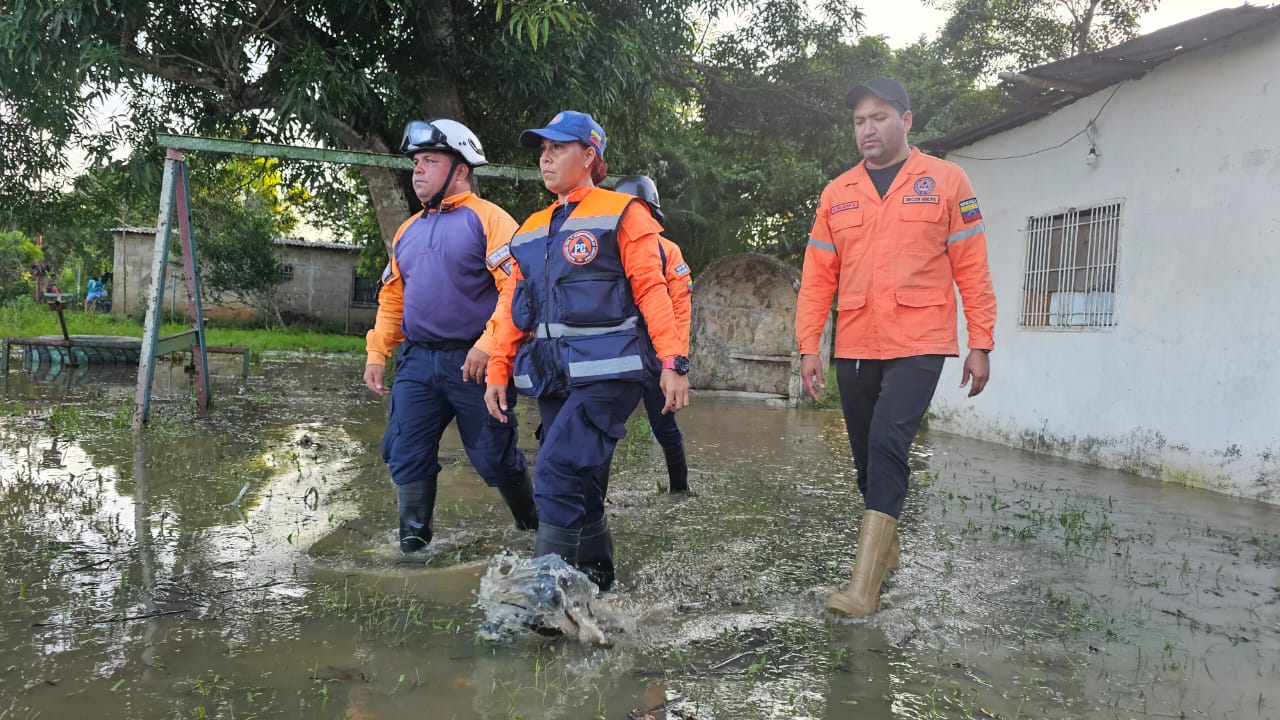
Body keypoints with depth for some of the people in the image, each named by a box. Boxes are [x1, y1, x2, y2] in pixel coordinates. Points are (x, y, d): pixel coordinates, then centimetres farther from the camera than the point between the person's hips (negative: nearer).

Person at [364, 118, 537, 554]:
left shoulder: (488, 219, -6)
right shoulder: (408, 230, 17)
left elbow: (516, 286, -16)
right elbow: (392, 298, 21)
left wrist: (489, 343, -23)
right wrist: (377, 354, 15)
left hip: (473, 362, -6)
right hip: (417, 361, 6)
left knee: (494, 457, 4)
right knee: (406, 456, 4)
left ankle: (533, 523, 27)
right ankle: (413, 542, 17)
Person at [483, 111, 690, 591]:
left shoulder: (621, 213, 2)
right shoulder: (531, 229, 20)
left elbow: (651, 289, -6)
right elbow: (513, 305, 19)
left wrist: (673, 361, -14)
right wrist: (497, 373, 12)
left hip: (608, 369, -6)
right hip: (553, 373, 7)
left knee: (559, 475, -19)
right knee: (580, 484, 11)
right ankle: (594, 580, 25)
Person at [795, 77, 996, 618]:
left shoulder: (945, 182, 2)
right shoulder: (837, 194, 10)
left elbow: (972, 269, 2)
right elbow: (817, 276, 9)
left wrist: (980, 344, -1)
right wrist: (808, 346, 3)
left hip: (918, 344, -4)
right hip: (854, 349, 4)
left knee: (888, 442, -18)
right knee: (866, 453, 11)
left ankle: (864, 584, -16)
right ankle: (885, 549, 32)